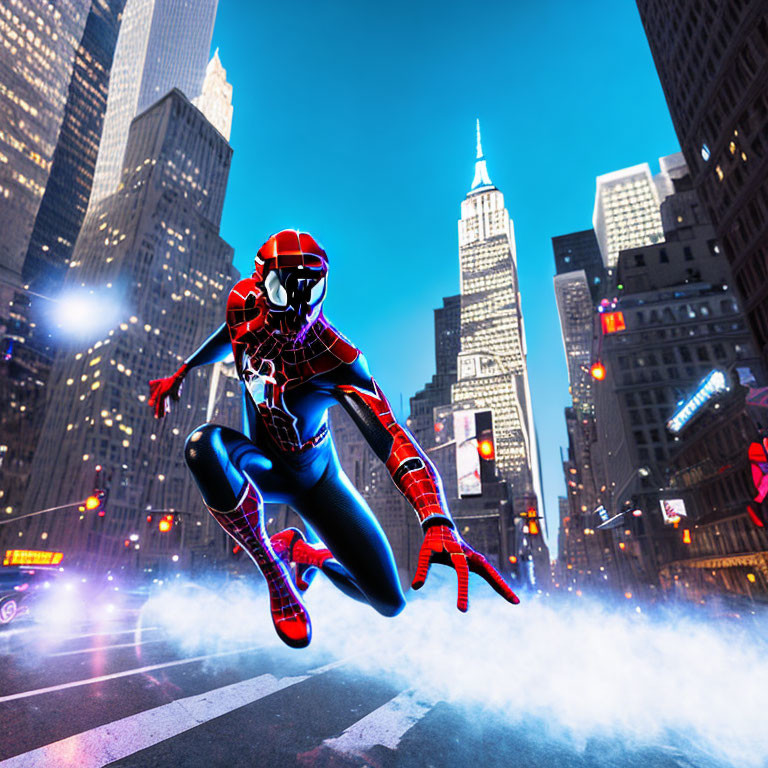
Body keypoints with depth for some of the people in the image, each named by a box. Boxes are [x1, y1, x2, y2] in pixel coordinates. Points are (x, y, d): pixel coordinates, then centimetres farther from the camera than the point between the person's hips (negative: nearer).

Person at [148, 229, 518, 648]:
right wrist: (181, 373, 16)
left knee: (389, 601, -7)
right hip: (262, 468, 2)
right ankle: (275, 573, -13)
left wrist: (438, 523, -54)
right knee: (204, 445, -37)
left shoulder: (335, 359, -30)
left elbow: (391, 438, -40)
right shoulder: (243, 304, -17)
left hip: (317, 475, -2)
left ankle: (312, 553, 25)